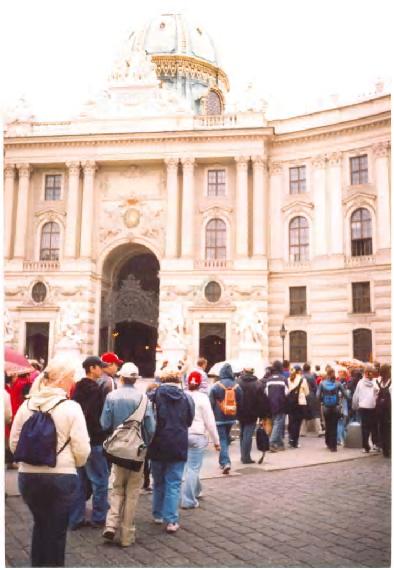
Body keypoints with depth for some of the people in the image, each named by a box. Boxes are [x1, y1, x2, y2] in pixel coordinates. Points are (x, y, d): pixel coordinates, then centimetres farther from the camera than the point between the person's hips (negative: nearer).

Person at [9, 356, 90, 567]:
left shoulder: (27, 404, 0)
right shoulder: (71, 407, -12)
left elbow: (14, 443, 4)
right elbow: (82, 449, -13)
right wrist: (75, 463, 8)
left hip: (28, 475, 4)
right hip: (61, 477, -4)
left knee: (39, 523, 25)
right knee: (56, 529, 12)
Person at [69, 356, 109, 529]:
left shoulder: (78, 389, 10)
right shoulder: (96, 390, -15)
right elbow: (94, 416, -21)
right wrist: (102, 435, -11)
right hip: (94, 442, -8)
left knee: (79, 481, 13)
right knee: (100, 481, 3)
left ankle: (76, 519, 18)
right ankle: (98, 518, 9)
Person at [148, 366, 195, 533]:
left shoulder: (154, 395, -9)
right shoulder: (187, 398, -2)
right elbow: (189, 421, 8)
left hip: (158, 445, 0)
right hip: (178, 447, 0)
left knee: (158, 482, 17)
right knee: (174, 484, 4)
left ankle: (158, 515, 27)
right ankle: (171, 520, 0)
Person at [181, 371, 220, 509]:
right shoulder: (202, 397, -8)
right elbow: (210, 421, -7)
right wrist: (216, 440, 1)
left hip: (182, 435, 5)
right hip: (197, 436, -5)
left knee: (190, 465, 22)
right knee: (193, 468, 1)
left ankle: (196, 491, 38)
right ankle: (188, 500, 1)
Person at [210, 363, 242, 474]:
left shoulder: (216, 386, -12)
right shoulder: (236, 386, -1)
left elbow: (211, 403, -8)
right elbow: (240, 403, 6)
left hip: (219, 418, -4)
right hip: (231, 418, 4)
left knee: (222, 440, 0)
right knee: (226, 438, 19)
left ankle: (225, 462, -14)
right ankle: (222, 461, 28)